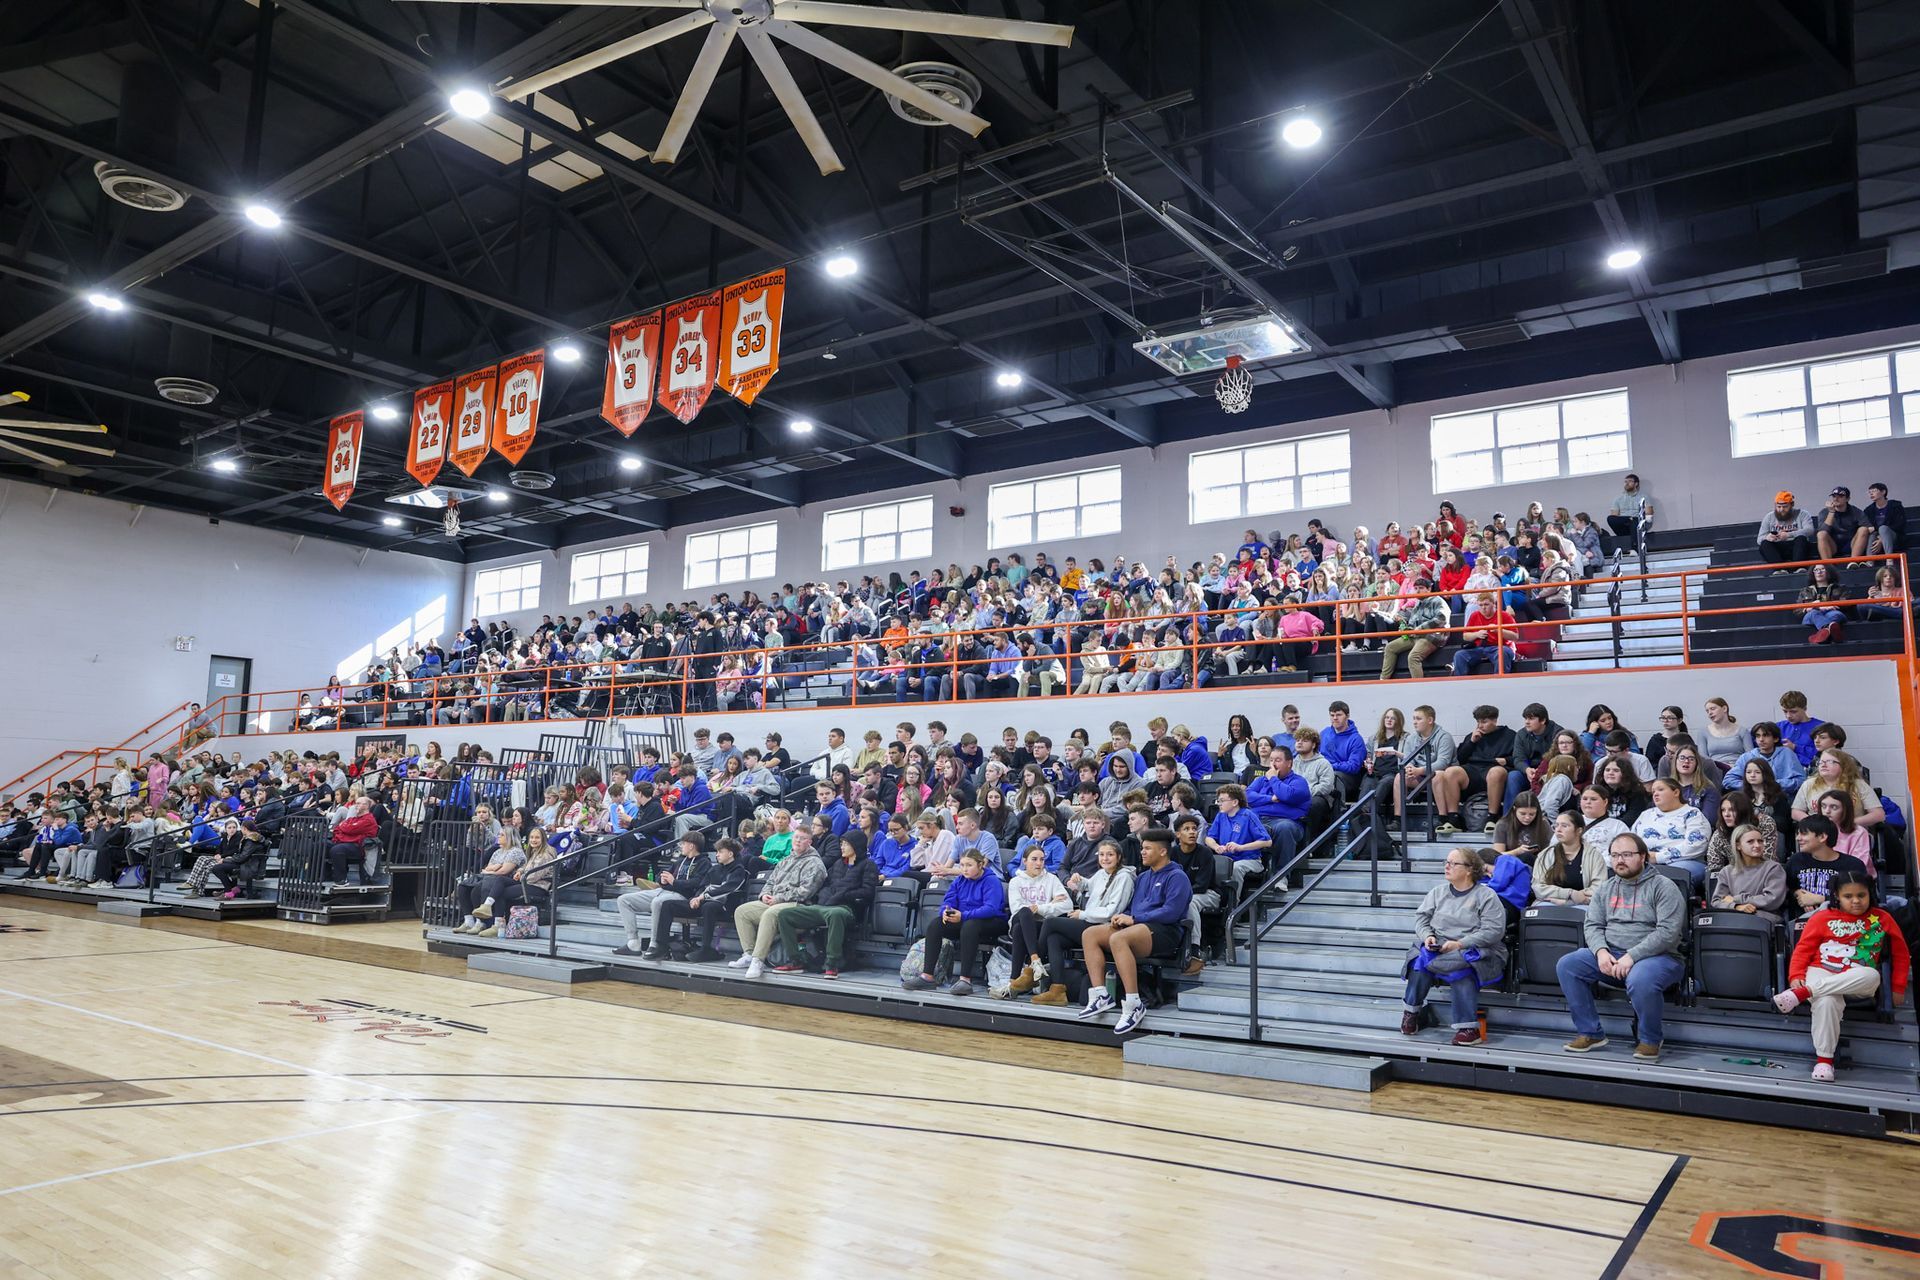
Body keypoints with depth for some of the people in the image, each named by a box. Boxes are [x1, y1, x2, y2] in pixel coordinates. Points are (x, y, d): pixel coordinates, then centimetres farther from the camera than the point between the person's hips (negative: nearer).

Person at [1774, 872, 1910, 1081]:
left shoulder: (1882, 919, 12)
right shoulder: (1822, 917, 8)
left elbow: (1901, 954, 20)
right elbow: (1803, 949, 7)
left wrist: (1898, 987, 13)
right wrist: (1796, 976, -8)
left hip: (1858, 982, 1)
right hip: (1821, 973, -1)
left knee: (1872, 976, -37)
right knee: (1827, 1001, -37)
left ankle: (1803, 993, -41)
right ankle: (1823, 1059, -27)